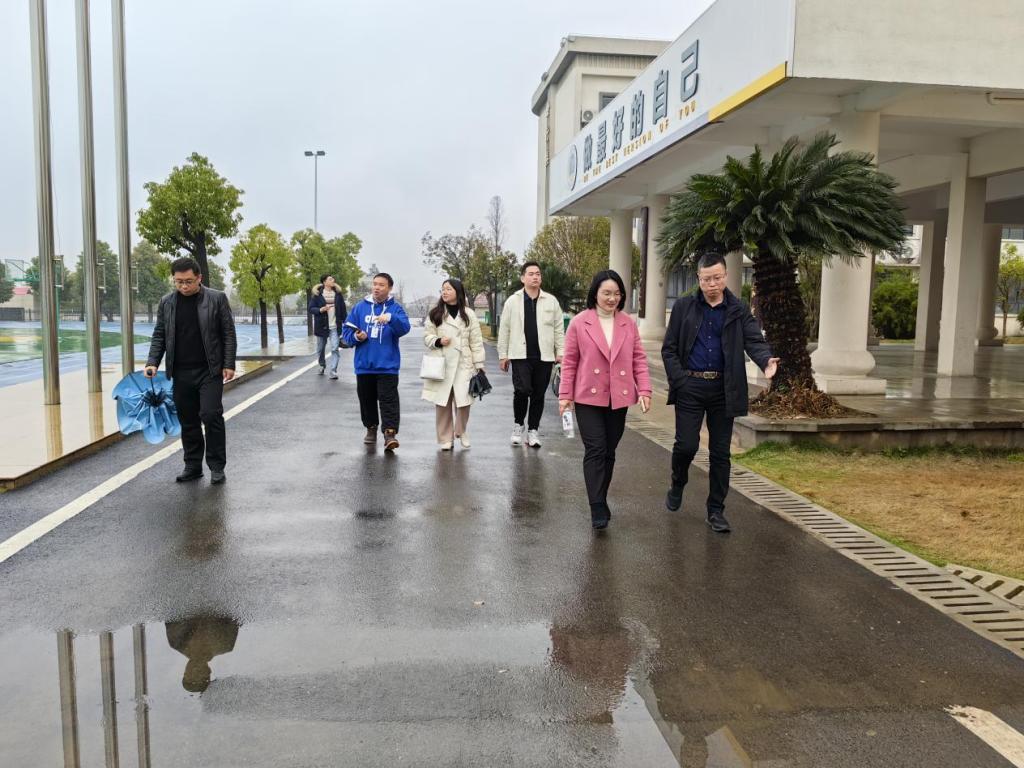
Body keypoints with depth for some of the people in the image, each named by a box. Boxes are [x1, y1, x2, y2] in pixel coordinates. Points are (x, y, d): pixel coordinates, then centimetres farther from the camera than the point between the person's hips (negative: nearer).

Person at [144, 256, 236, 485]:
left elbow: (228, 334, -2)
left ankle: (217, 466, 3)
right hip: (180, 373, 4)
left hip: (209, 371, -3)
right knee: (188, 421, 8)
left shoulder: (217, 299, -2)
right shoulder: (166, 303, 8)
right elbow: (159, 336, 11)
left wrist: (229, 365, -8)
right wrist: (152, 363, -3)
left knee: (211, 416, -8)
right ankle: (193, 466, 18)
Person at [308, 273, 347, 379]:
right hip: (321, 326, 0)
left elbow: (343, 309, 8)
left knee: (334, 349, -11)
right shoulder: (317, 294, -1)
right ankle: (322, 365, 38)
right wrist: (321, 309, -19)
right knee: (321, 348, 13)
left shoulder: (338, 293, 6)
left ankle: (333, 371, -10)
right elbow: (311, 309, -2)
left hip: (335, 327, 0)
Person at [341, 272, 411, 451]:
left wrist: (391, 318, -36)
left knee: (389, 400, -10)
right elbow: (347, 331, 9)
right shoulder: (360, 307, 7)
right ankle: (371, 428, 31)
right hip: (364, 364, 4)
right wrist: (356, 337, -12)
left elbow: (404, 328, -18)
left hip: (387, 364, -3)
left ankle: (390, 433, -11)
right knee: (367, 399, 14)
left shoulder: (395, 308, 0)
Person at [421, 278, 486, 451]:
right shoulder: (434, 314, 8)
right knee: (442, 403, 0)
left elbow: (476, 341, 6)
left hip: (463, 364, 0)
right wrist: (438, 341, -13)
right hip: (441, 365, 1)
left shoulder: (468, 314, 8)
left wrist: (479, 364, 1)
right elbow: (427, 336, 8)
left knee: (463, 400, -8)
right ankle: (446, 438, 13)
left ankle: (461, 431, 19)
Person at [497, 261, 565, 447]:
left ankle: (533, 431, 17)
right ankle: (518, 425, 10)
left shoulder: (551, 301, 8)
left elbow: (559, 329, 10)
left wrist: (560, 352, 3)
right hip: (521, 355, -2)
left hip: (544, 356, 2)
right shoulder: (512, 301, 5)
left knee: (538, 395, 5)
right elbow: (504, 329, 6)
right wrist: (503, 354, 3)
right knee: (522, 390, -14)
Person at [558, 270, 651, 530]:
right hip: (589, 398, -3)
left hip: (618, 399, 3)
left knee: (609, 452, 11)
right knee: (595, 450, -8)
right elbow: (569, 361, 0)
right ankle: (598, 509, -4)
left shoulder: (628, 324, 5)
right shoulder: (579, 323, -3)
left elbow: (638, 358, 8)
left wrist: (644, 390, -1)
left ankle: (601, 500, 26)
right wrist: (565, 394, -1)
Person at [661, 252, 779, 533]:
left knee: (720, 452, 6)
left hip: (723, 389, 1)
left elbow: (754, 340, -9)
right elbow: (669, 348, 3)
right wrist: (678, 378, -10)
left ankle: (716, 510, 19)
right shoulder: (683, 307, 3)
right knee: (686, 444, -5)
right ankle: (677, 485, 27)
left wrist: (766, 360, -31)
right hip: (690, 386, -1)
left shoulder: (739, 311, 4)